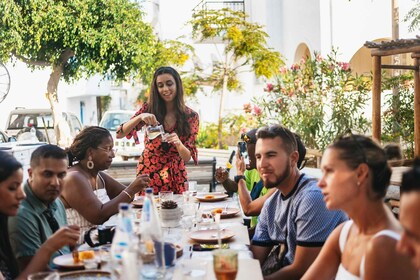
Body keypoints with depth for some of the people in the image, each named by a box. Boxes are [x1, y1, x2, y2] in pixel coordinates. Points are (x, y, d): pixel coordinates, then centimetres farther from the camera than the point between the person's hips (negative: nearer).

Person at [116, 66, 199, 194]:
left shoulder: (191, 116, -4)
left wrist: (178, 144, -27)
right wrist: (140, 117, -24)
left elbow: (187, 158, -6)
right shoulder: (149, 109, -3)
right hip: (148, 173, 0)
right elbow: (120, 134, -9)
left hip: (175, 177, 0)